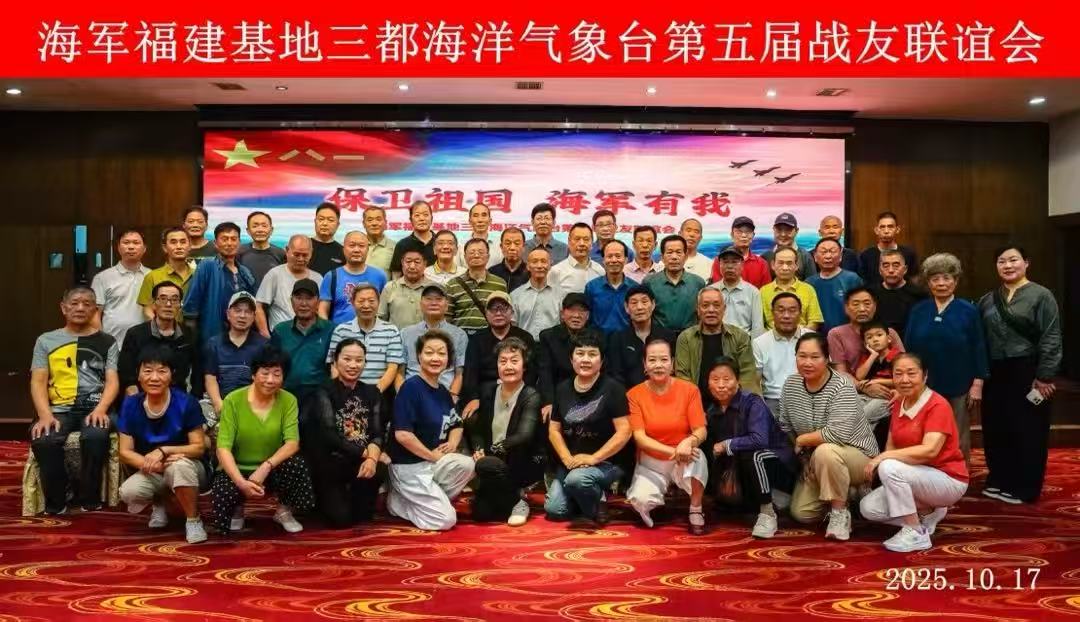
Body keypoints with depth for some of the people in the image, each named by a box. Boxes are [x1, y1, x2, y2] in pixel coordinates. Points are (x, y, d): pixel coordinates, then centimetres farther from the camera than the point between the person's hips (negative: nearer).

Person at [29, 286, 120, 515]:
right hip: (59, 409, 1)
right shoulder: (46, 340, 16)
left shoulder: (106, 341, 14)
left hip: (95, 407, -1)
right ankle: (56, 502, -8)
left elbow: (112, 381, 5)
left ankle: (90, 499, -13)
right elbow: (38, 382, 7)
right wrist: (46, 415, -11)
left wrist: (100, 409, -15)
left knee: (96, 436, -35)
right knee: (42, 441, -32)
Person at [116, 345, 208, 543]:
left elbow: (199, 447, -13)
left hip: (188, 470, -3)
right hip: (152, 473, 3)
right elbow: (125, 452, -7)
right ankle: (159, 504, 9)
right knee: (128, 492, -29)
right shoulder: (130, 405, -8)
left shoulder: (186, 402, -17)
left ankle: (193, 520, -14)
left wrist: (163, 451, -27)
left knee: (180, 464, -38)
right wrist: (152, 464, -26)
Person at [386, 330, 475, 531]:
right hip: (409, 466, -7)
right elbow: (402, 435, -23)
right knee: (445, 520, -13)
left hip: (434, 462, 7)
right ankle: (397, 501, 9)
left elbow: (456, 425, 21)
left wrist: (452, 445, -1)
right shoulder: (411, 387, -17)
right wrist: (432, 455, -14)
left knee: (467, 465, -21)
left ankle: (428, 502, 1)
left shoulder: (443, 392, 7)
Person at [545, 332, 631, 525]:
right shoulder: (563, 389, 6)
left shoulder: (612, 389, -10)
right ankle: (590, 496, 17)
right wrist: (567, 458, -8)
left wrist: (593, 458, -19)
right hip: (571, 462, 5)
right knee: (554, 509, -11)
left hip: (607, 462, -5)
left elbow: (624, 431, -15)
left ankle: (596, 507, -3)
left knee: (576, 479, -34)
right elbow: (554, 430, 8)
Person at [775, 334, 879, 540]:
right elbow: (784, 425, 4)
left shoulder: (842, 386, -25)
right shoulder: (790, 385, -5)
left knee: (825, 451, -38)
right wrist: (803, 458, -7)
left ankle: (840, 512, -18)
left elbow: (838, 434, -36)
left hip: (856, 456, -6)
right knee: (801, 513, -3)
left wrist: (801, 440, -22)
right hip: (814, 462, 7)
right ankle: (842, 494, 25)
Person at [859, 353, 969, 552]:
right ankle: (929, 512, 11)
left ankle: (917, 533, -17)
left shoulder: (937, 405, -20)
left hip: (948, 480, -8)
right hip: (918, 478, 8)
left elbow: (930, 450, -32)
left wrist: (882, 457, -29)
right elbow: (891, 446, 5)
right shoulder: (898, 405, 4)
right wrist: (880, 460, -17)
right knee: (868, 508, -7)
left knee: (889, 468, -31)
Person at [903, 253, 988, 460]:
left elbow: (979, 349, -1)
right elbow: (908, 349, 6)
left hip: (959, 388, -2)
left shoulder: (969, 311, -1)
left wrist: (977, 384, -6)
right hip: (924, 387, 2)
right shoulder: (917, 311, 4)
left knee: (959, 442, 9)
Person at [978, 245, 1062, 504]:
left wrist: (1045, 376, -15)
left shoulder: (1041, 295, -5)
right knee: (996, 430, 10)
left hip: (1028, 373, -5)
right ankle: (999, 481, 24)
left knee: (1027, 432, 3)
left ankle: (1023, 489, 12)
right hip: (996, 374, 5)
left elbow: (1051, 339, -10)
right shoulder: (987, 300, 11)